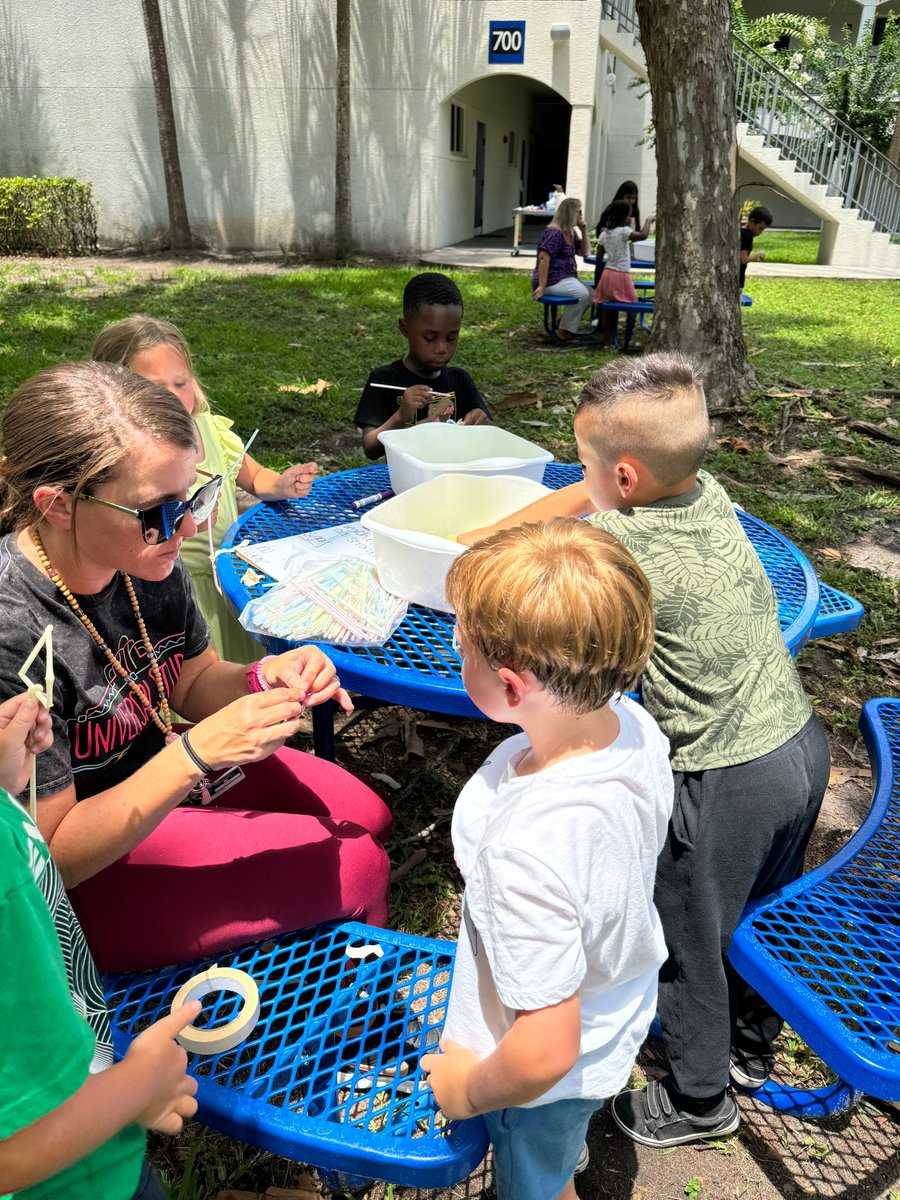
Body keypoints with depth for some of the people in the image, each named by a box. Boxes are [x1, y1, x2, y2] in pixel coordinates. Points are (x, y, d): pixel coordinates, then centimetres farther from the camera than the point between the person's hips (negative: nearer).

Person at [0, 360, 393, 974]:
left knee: (367, 815, 7)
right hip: (88, 879, -6)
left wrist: (263, 679, -18)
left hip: (169, 768, 7)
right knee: (355, 867, -10)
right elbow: (52, 857, -25)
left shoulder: (146, 559, -13)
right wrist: (197, 753, -34)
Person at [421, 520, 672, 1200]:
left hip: (555, 1080, -7)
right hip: (624, 1008, 7)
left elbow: (546, 1052, -35)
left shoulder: (527, 849, -46)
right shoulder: (632, 724, -23)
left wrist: (469, 1089, -16)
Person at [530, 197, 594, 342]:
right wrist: (542, 286, -29)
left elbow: (585, 252, 19)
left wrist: (584, 230, 6)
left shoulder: (571, 232, 17)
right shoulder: (554, 233, -14)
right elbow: (544, 258, -23)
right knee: (582, 293, -25)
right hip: (552, 280, -10)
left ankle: (565, 326, 7)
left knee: (590, 294, -2)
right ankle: (564, 331, -14)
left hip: (566, 278, 10)